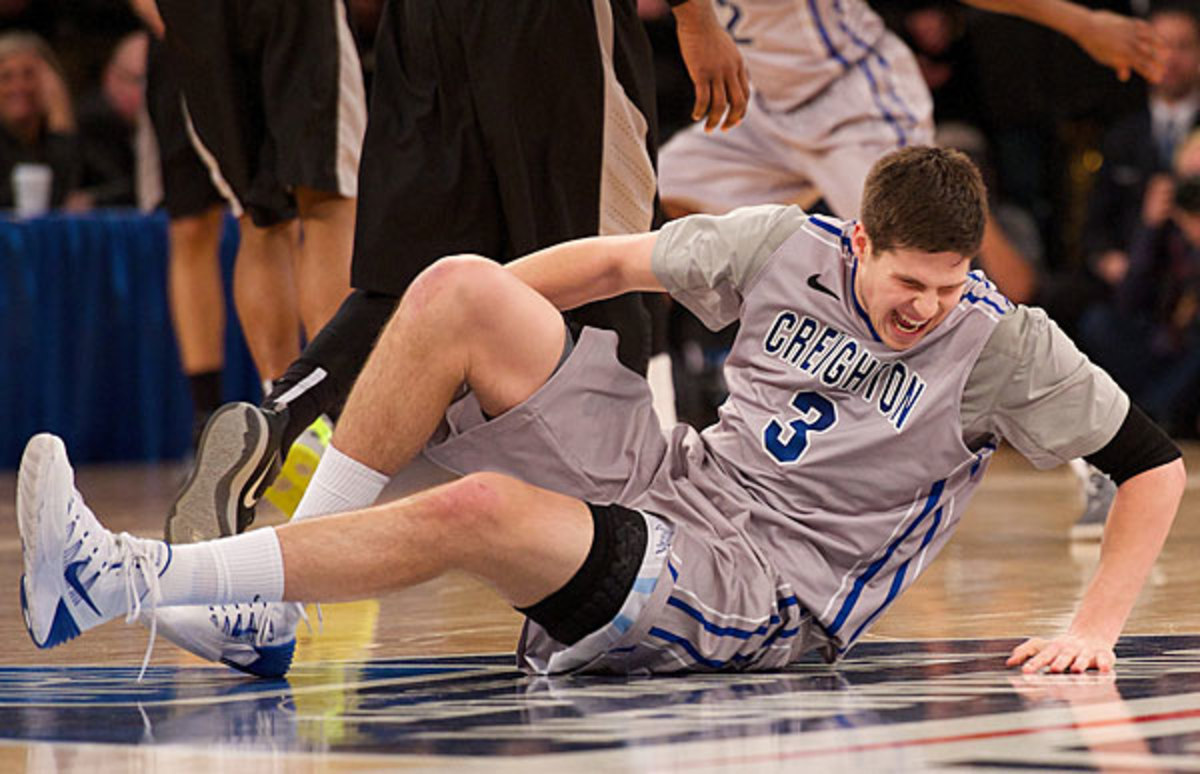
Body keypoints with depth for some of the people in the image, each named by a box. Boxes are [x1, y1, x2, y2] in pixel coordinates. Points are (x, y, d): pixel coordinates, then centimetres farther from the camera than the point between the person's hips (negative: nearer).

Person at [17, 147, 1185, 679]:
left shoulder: (1001, 346, -8)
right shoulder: (788, 249, 2)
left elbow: (1154, 464, -5)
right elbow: (617, 262, 14)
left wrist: (1093, 627, -14)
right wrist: (463, 328, 13)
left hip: (756, 602, -5)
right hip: (665, 481, 5)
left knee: (478, 509, -32)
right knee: (457, 288, -13)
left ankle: (125, 583, -29)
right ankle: (274, 590, -12)